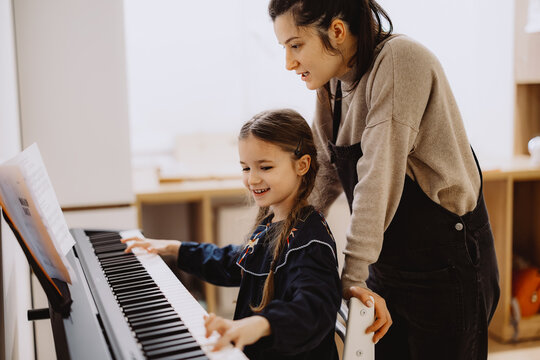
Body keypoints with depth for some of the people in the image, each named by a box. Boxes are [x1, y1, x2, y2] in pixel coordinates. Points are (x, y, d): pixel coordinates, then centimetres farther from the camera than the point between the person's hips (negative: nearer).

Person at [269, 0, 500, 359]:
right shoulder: (332, 84, 4)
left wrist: (353, 274, -26)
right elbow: (325, 173, 11)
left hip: (446, 267, -7)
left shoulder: (400, 60, -20)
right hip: (386, 269, 7)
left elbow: (379, 177, -26)